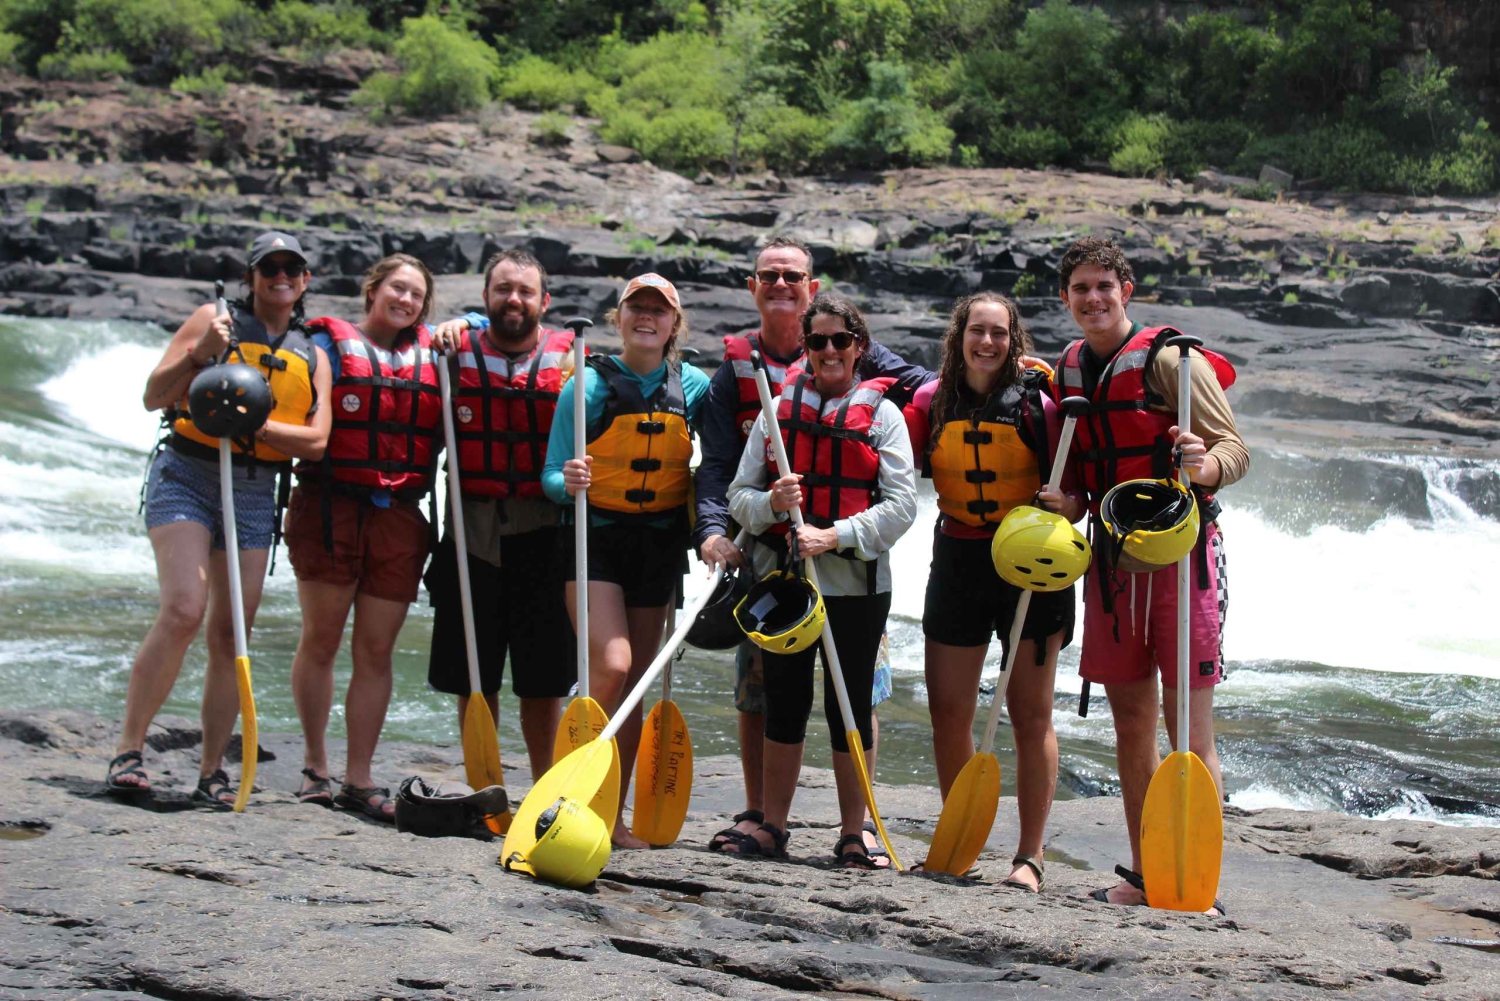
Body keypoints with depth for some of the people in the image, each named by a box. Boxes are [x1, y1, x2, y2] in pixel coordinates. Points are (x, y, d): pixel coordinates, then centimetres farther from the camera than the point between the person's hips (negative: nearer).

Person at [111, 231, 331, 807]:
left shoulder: (313, 356, 14)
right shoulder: (215, 320, 4)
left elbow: (316, 441, 1)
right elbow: (154, 397, -1)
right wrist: (198, 354, -17)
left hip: (255, 493, 4)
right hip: (186, 477, -4)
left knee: (231, 634, 1)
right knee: (184, 610, -21)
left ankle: (212, 771, 8)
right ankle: (128, 750, -12)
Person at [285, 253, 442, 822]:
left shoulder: (431, 353, 14)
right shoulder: (331, 343, 5)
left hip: (399, 518, 3)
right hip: (331, 509, -3)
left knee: (377, 651, 2)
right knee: (321, 640, 3)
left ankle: (359, 777, 6)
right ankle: (315, 767, 15)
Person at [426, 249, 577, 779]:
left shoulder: (567, 354, 5)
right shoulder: (458, 348, 6)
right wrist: (446, 333, 4)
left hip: (544, 532, -1)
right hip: (473, 531, 1)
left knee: (544, 677, 4)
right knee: (473, 676, 5)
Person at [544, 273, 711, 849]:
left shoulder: (693, 387, 2)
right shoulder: (590, 385, -7)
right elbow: (552, 475, -7)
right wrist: (568, 482, -28)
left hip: (660, 542, 4)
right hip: (596, 538, -4)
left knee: (636, 682, 6)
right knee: (610, 667, -19)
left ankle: (613, 814, 14)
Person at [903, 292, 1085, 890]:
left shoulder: (1038, 402, -8)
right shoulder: (932, 401, 2)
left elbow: (1079, 482, -6)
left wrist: (1069, 504, -27)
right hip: (958, 562, 4)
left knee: (1030, 714, 1)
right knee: (947, 711, 6)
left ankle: (1030, 857, 9)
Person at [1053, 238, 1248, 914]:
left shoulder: (1168, 359, -9)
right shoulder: (1070, 369, 11)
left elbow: (1235, 448, -13)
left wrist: (1205, 463, -35)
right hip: (1111, 555, 6)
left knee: (1188, 725, -7)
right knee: (1130, 721, 10)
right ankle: (1143, 876, 19)